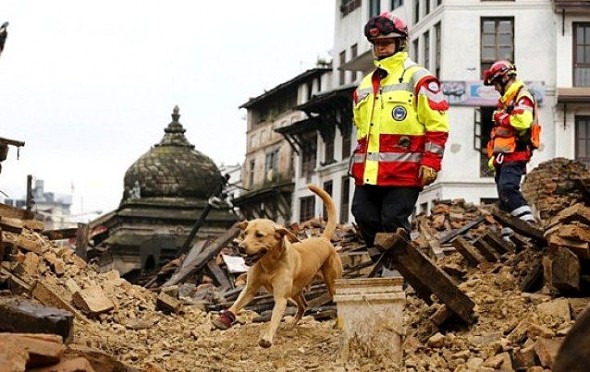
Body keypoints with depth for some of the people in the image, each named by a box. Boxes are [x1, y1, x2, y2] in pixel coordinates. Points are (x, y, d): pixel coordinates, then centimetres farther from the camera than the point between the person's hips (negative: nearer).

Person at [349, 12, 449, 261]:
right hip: (368, 173, 7)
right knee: (365, 218, 4)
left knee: (393, 224, -9)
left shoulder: (419, 79, -1)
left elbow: (438, 125, -5)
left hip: (403, 173, -7)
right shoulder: (365, 86, 20)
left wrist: (430, 162, -12)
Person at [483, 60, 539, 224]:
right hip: (504, 155, 10)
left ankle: (528, 221, -32)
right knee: (503, 193, 6)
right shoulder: (506, 99, 25)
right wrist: (495, 154, 24)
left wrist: (502, 118, -10)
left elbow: (523, 121, -25)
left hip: (515, 154, -10)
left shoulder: (522, 96, -6)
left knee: (507, 188, -26)